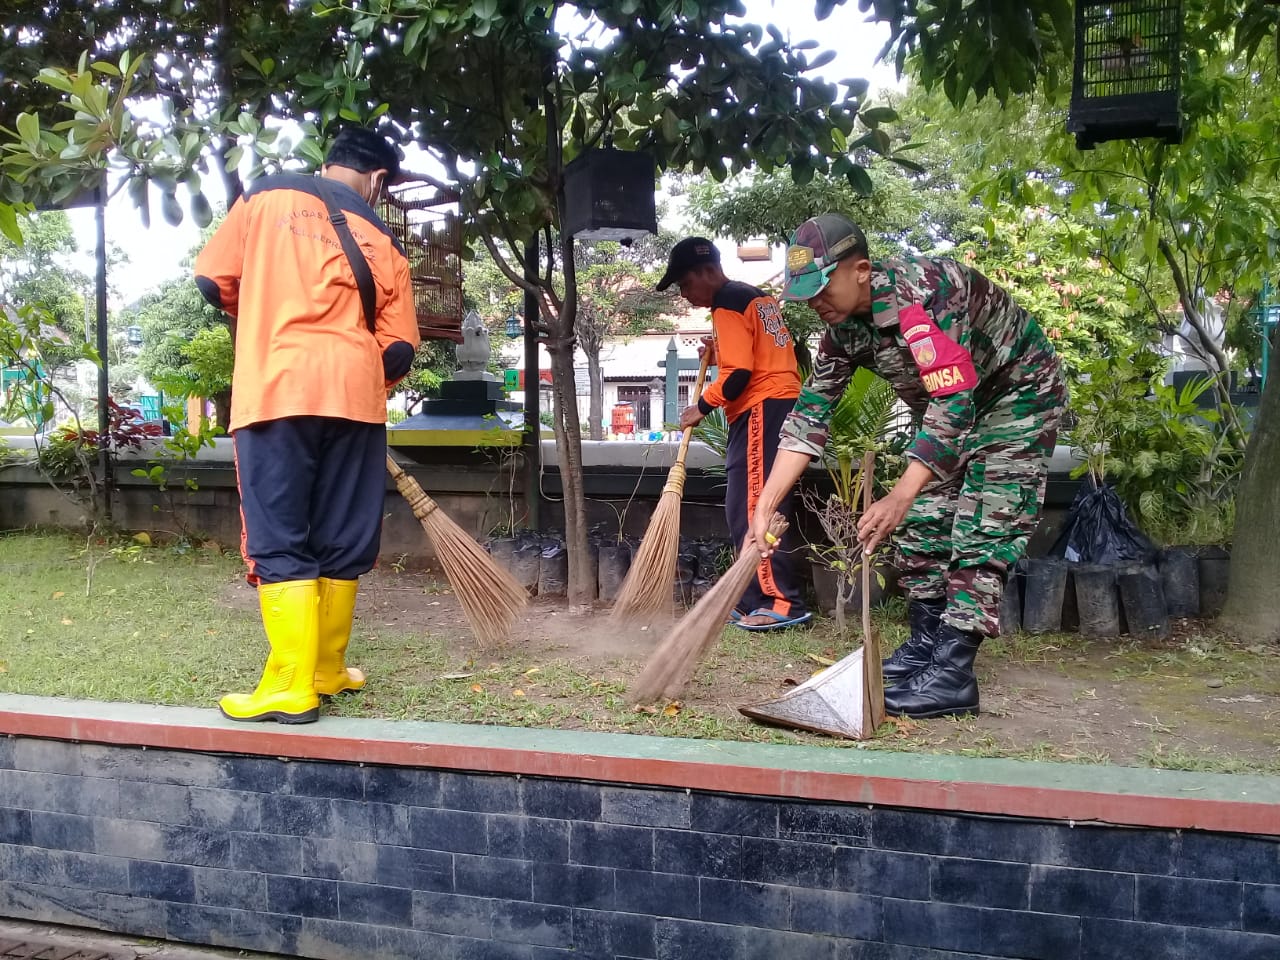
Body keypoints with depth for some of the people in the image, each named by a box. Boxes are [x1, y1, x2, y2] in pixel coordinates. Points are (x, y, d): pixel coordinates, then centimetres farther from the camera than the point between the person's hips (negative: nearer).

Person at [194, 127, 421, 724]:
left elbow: (212, 281, 9)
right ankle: (327, 671, 22)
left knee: (279, 542, 0)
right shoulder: (382, 241, 15)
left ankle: (291, 688, -4)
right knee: (342, 541, 11)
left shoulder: (267, 196, 11)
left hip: (275, 388, -2)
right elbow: (399, 350, 8)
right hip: (354, 398, 2)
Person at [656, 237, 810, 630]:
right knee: (751, 509, 11)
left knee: (753, 510, -10)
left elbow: (739, 374, -18)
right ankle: (758, 599, 14)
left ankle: (781, 603, -11)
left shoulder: (727, 305, -9)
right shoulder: (758, 297, 21)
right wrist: (723, 353, 16)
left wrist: (702, 406, -7)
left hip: (761, 410, -10)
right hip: (784, 404, 10)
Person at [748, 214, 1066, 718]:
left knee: (981, 528, -16)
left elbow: (954, 401, -40)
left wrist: (900, 497, -48)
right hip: (947, 404, 8)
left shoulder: (921, 291, -36)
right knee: (921, 521, 6)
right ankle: (926, 644, 17)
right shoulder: (843, 325, -11)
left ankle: (953, 673, -17)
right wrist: (764, 505, -18)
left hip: (1018, 390, -8)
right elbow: (810, 412, -11)